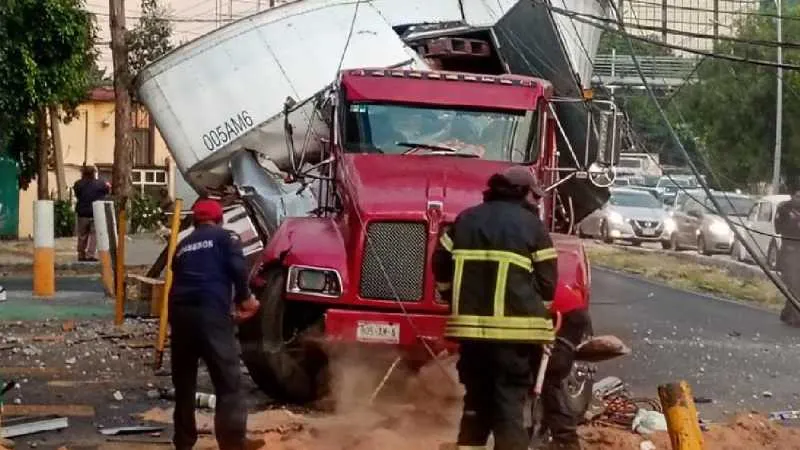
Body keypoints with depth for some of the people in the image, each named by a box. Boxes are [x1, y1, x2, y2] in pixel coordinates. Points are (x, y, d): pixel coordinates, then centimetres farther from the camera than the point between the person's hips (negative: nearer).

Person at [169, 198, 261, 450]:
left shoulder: (183, 246, 27)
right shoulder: (224, 237, 12)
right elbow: (237, 268, -5)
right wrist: (243, 299, 12)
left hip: (180, 312, 6)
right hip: (210, 312, -5)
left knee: (184, 385, 16)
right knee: (228, 384, -5)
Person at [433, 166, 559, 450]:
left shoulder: (466, 219, 12)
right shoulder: (531, 225, 0)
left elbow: (441, 265, 13)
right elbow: (547, 280, -2)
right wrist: (537, 313, 15)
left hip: (470, 324, 4)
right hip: (515, 327, -4)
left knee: (477, 398, 17)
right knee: (511, 400, -1)